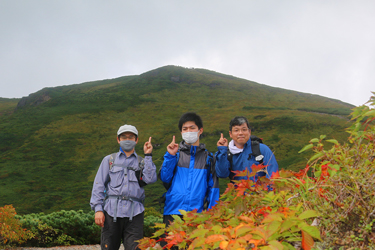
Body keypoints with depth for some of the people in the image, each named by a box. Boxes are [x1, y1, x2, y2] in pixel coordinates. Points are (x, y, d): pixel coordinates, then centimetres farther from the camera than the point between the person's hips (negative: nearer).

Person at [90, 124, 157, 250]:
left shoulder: (142, 162, 19)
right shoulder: (109, 160, 17)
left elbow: (150, 179, -1)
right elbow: (99, 185, 10)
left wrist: (148, 155, 1)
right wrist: (98, 209, -2)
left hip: (134, 213, 0)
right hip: (111, 211, 0)